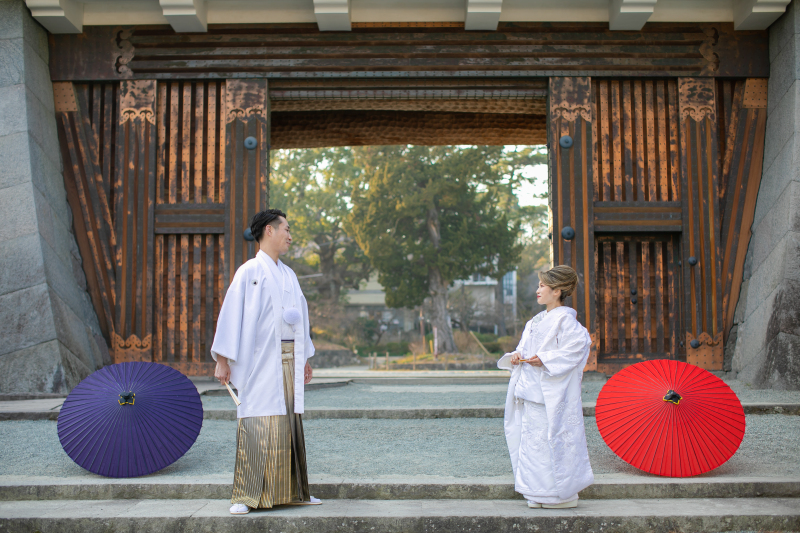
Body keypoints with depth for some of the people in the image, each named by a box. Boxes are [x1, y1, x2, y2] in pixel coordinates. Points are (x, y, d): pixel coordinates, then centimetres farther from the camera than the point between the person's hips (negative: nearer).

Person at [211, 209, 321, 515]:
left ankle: (291, 491, 17)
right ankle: (244, 496, -1)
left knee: (288, 423, 9)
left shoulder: (288, 275, 17)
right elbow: (231, 314, -7)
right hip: (260, 360, -6)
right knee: (256, 423, -8)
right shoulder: (249, 272, -4)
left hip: (288, 360, 6)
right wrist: (222, 360, -12)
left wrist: (304, 359, 19)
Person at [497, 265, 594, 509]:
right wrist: (516, 356, -1)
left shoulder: (564, 319, -8)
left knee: (551, 438, -6)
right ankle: (542, 494, 17)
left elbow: (579, 343, -19)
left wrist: (545, 360, -21)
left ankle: (562, 493, 5)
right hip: (532, 388, 9)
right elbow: (525, 346, 22)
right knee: (532, 437, 8)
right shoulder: (536, 321, 19)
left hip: (552, 392, -9)